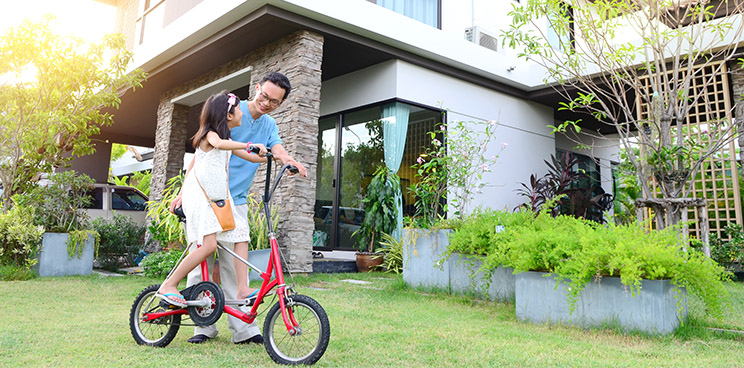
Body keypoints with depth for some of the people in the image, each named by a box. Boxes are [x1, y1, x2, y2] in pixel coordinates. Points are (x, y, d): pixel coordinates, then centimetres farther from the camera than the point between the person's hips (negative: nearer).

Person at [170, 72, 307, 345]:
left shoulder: (269, 125, 12)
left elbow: (277, 149, -6)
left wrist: (291, 161, -30)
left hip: (237, 202, 3)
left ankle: (244, 329, 3)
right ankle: (204, 326, 9)